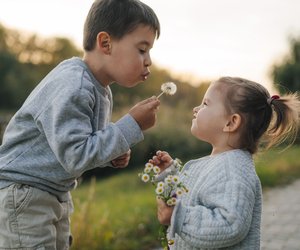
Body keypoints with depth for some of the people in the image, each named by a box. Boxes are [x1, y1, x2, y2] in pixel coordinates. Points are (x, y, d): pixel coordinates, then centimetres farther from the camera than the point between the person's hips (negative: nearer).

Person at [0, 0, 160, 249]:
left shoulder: (101, 91, 6)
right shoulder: (71, 87, -26)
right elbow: (74, 155, -29)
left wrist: (112, 156, -4)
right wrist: (131, 126, -26)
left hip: (57, 196, 10)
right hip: (23, 195, -10)